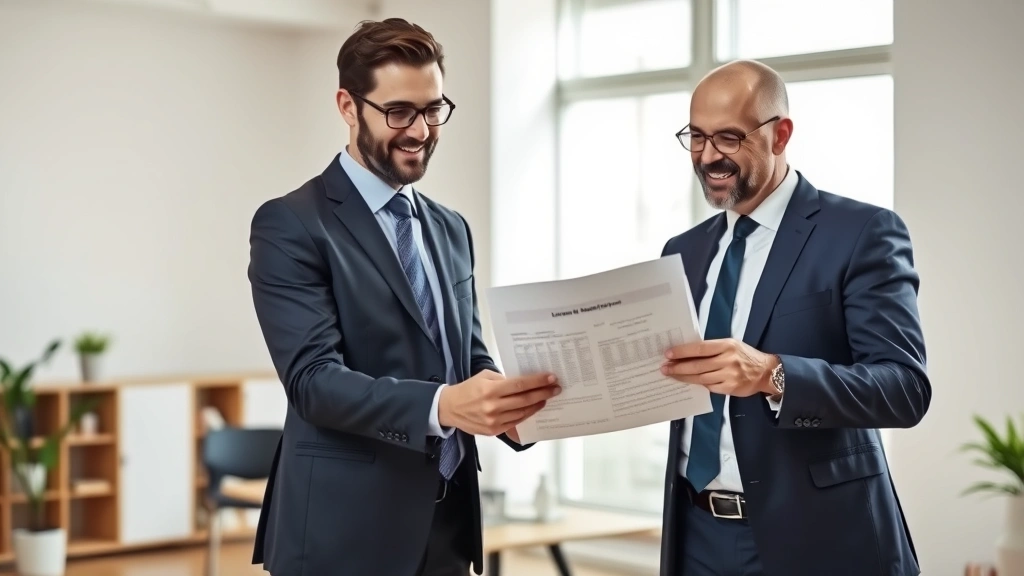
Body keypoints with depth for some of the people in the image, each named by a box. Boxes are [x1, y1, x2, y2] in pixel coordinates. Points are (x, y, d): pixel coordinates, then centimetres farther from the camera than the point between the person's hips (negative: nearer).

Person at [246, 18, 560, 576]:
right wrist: (441, 406, -34)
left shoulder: (451, 229, 12)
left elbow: (469, 358, 13)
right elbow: (313, 378, -19)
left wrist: (514, 407, -10)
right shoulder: (291, 225, -10)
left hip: (446, 527, 6)